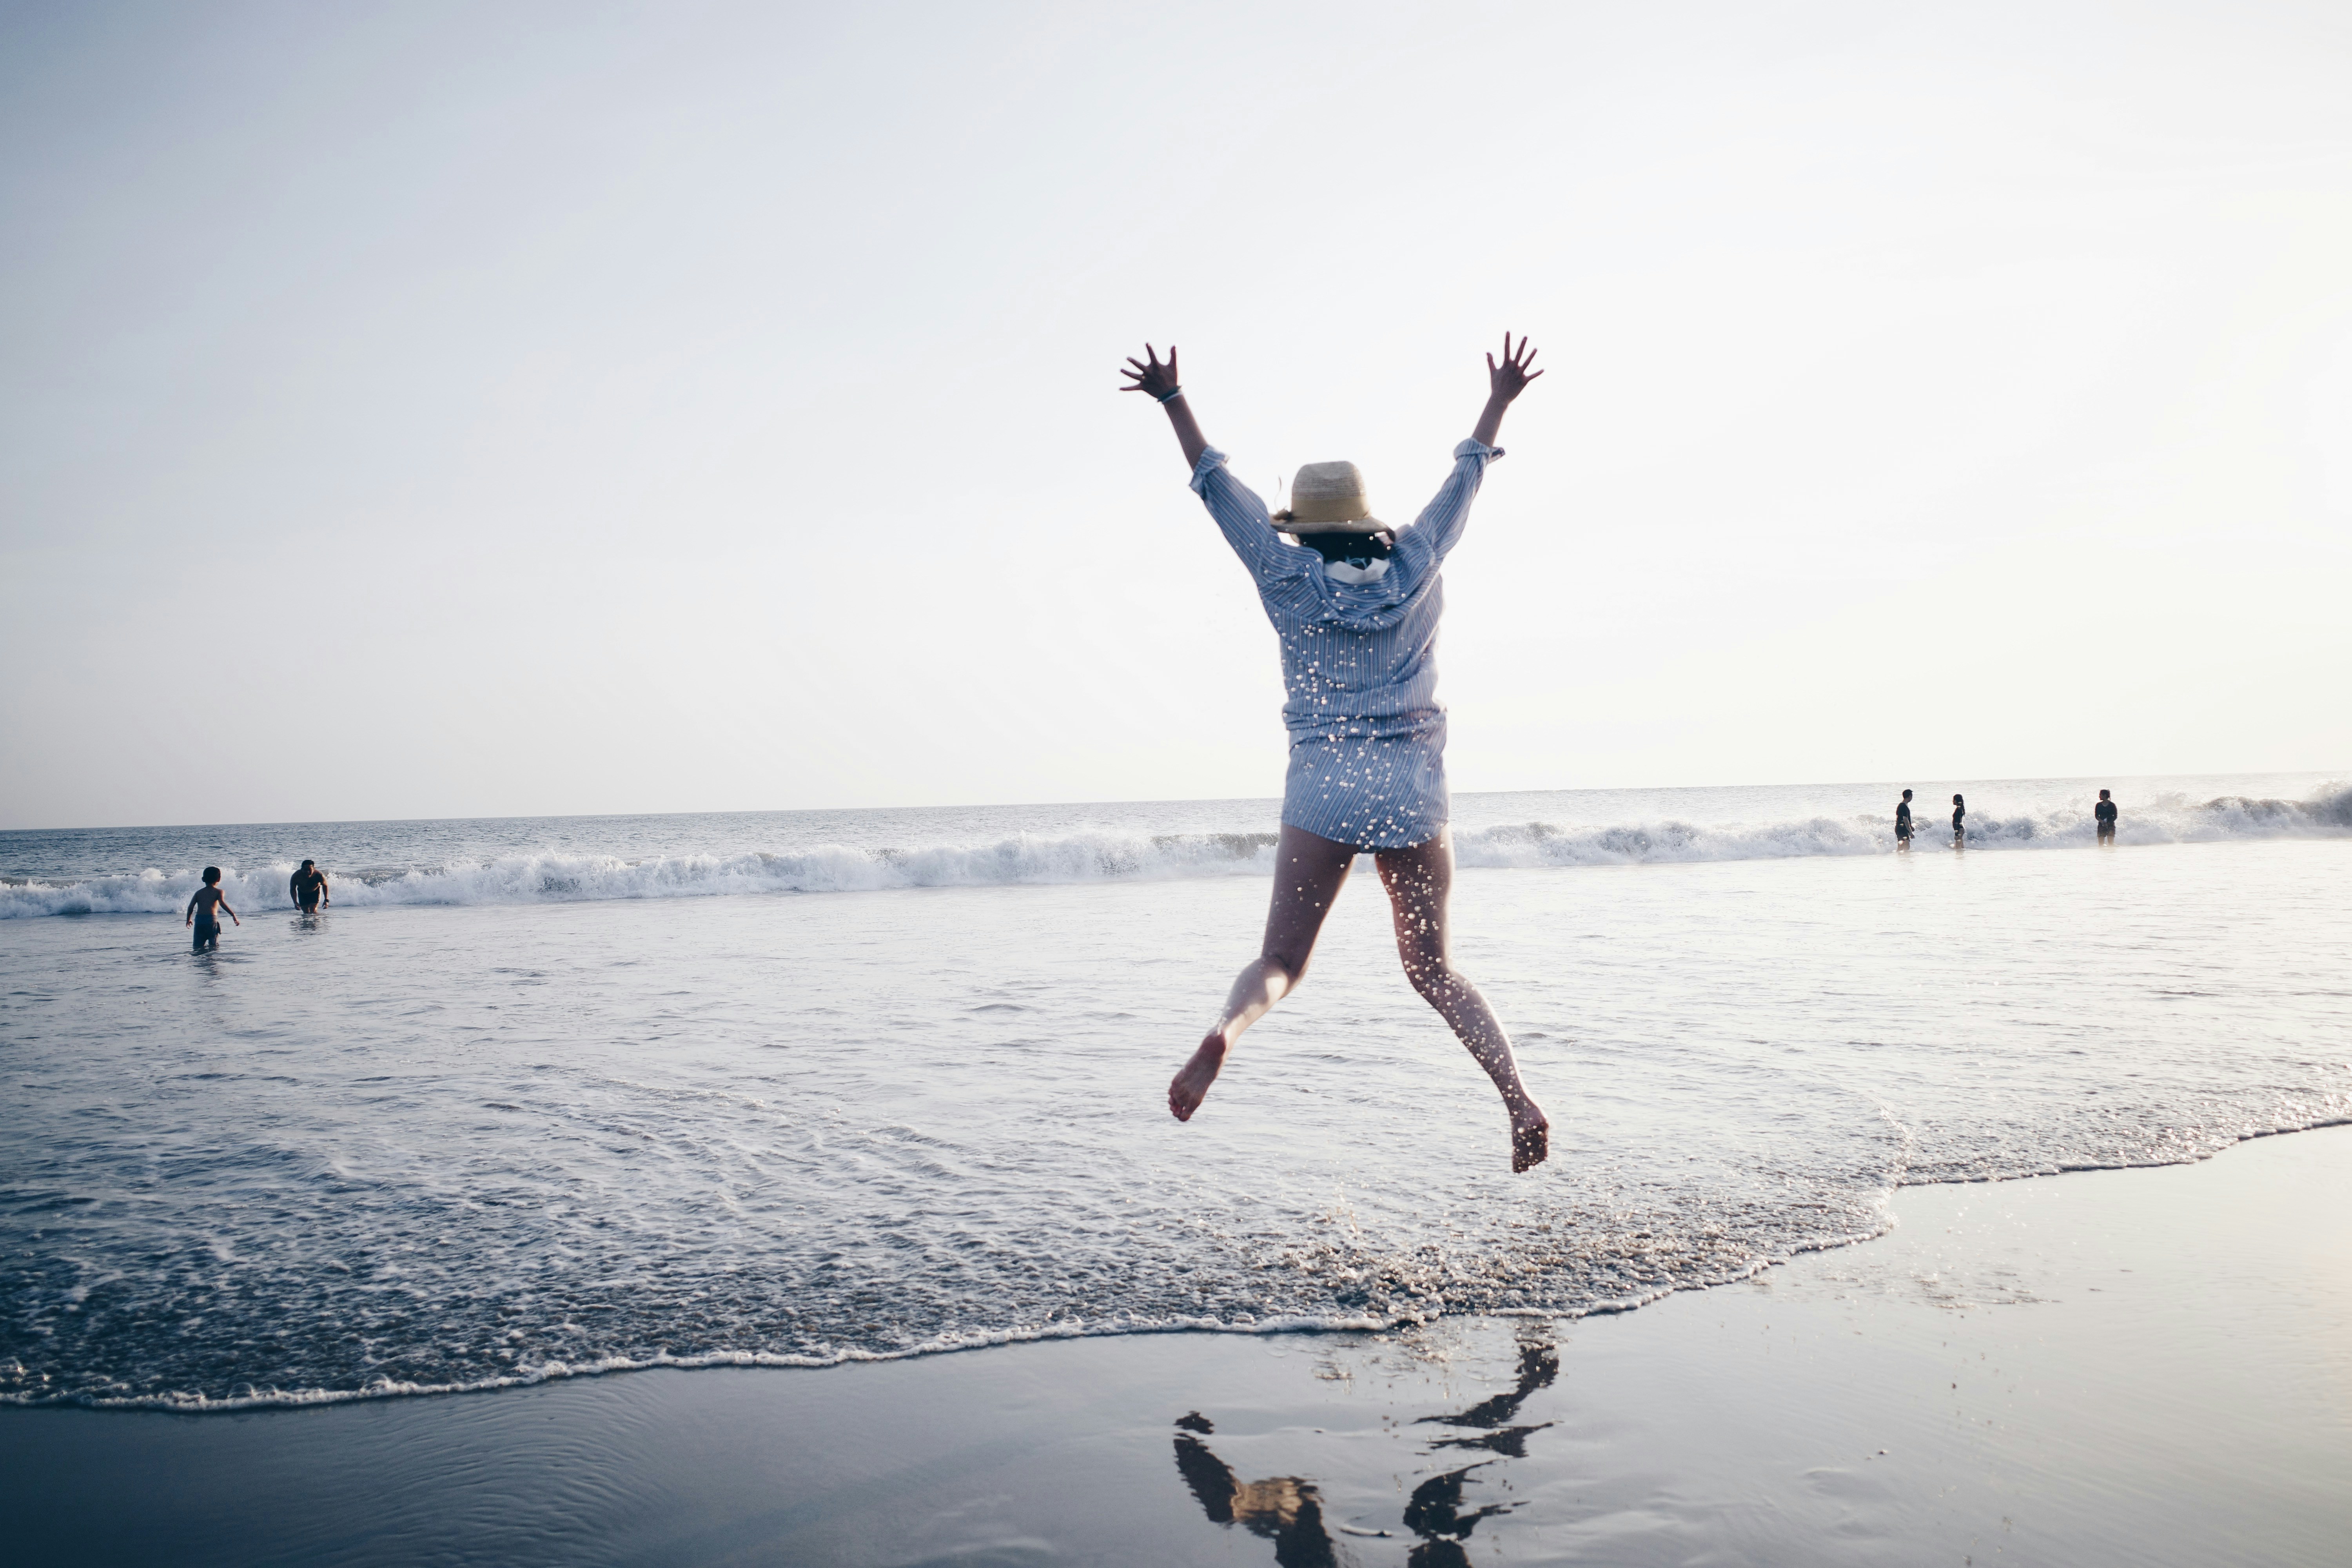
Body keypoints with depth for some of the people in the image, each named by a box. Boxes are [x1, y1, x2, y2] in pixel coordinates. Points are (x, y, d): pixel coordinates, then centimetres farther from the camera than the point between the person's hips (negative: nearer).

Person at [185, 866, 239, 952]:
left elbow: (191, 907, 11)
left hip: (199, 920, 3)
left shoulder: (199, 893, 17)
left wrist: (189, 919, 27)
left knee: (198, 946, 5)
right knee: (214, 946, 2)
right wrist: (233, 915, -18)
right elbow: (222, 903, -13)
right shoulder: (219, 892, 5)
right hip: (212, 920, -3)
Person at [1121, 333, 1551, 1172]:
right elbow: (1464, 481, 18)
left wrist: (1174, 400, 16)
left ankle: (1224, 1032, -29)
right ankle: (1519, 1097, 2)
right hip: (1414, 794, 2)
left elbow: (1219, 486, 8)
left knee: (1279, 963, 3)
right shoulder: (1416, 568, 4)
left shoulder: (1289, 579, 0)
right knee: (1433, 967, 15)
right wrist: (1498, 402, 32)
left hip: (1322, 794, -2)